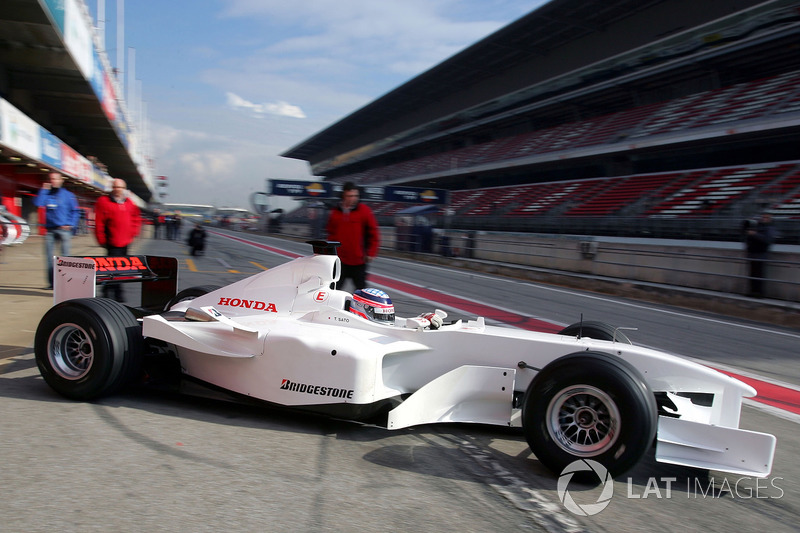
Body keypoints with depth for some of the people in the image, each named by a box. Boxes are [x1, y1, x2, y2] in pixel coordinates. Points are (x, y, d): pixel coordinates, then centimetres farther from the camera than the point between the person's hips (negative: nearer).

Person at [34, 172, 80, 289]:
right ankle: (51, 282, 8)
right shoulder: (47, 194, 12)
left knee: (65, 255, -7)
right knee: (49, 255, 2)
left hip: (63, 229, -4)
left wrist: (70, 224, -7)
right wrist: (43, 190, -4)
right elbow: (38, 203, -4)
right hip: (50, 230, 4)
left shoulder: (68, 195, 3)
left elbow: (76, 211, 3)